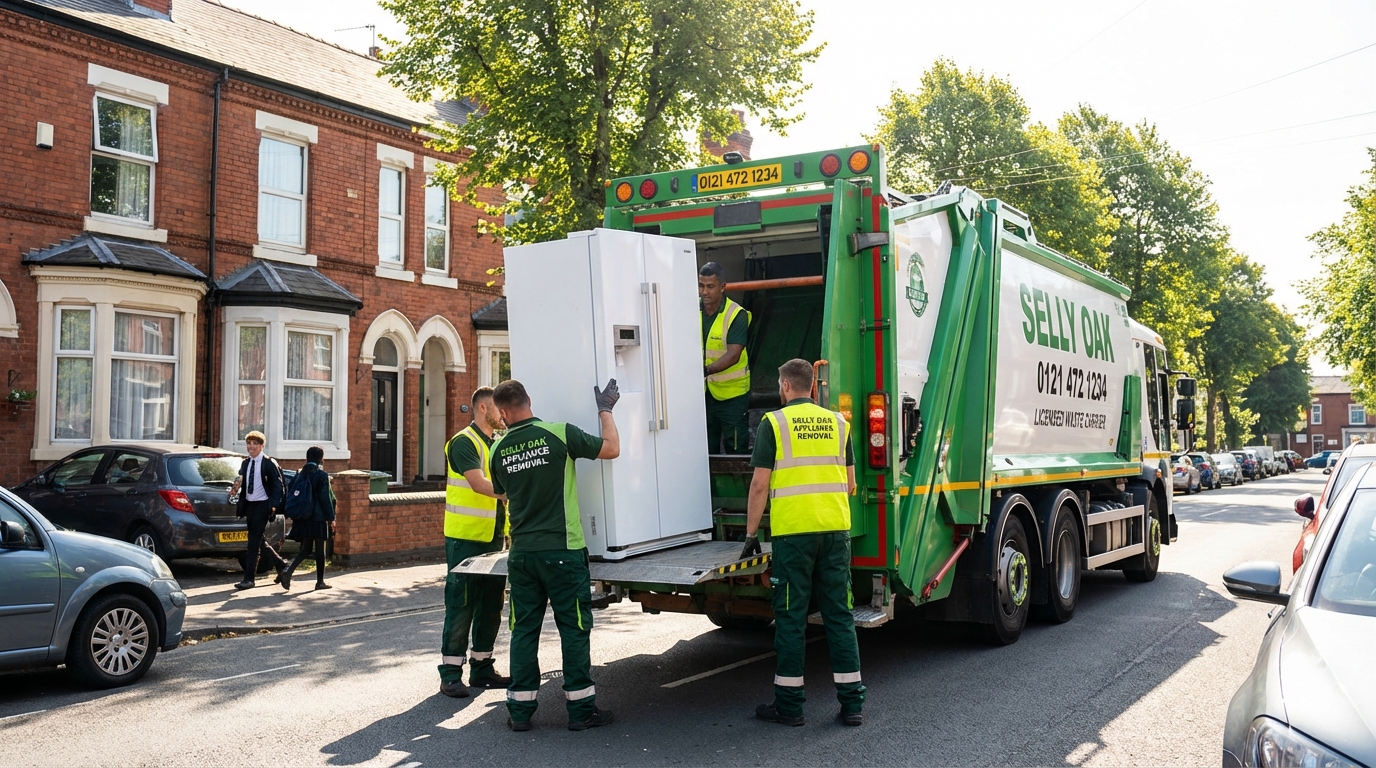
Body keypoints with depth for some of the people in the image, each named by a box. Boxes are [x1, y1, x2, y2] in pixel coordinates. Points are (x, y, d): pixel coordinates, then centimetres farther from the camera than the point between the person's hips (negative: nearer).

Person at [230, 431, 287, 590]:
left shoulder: (269, 463, -7)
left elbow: (277, 486, -9)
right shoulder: (245, 464, 12)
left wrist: (274, 505, -17)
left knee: (254, 541, -9)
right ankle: (281, 565, 30)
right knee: (258, 541, 13)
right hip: (249, 505, 7)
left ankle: (249, 578, -4)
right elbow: (243, 486, 16)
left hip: (263, 505, -7)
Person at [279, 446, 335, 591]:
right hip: (318, 518, -5)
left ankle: (287, 571, -10)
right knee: (319, 550, 5)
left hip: (302, 519, 5)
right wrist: (331, 518, -5)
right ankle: (320, 581, 11)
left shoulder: (299, 475, 7)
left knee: (306, 549, 12)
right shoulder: (322, 475, -10)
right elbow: (325, 499, -11)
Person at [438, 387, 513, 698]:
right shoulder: (464, 442, -11)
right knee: (461, 605, -3)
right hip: (465, 537, -8)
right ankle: (450, 674, 4)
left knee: (491, 603, 11)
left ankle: (482, 668, 21)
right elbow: (479, 484, -23)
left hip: (493, 537, 8)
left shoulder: (498, 444, 14)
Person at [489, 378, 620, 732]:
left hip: (521, 553, 3)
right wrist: (605, 410, 12)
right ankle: (580, 709, 11)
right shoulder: (560, 434, -10)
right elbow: (612, 449, -2)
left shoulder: (499, 449, 2)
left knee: (524, 630, 11)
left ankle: (520, 710, 14)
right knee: (574, 629, 6)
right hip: (562, 550, -3)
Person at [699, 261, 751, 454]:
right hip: (703, 392, 5)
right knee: (706, 449, 11)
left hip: (732, 392, -5)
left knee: (736, 449, 0)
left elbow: (733, 355, -24)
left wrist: (707, 370, -37)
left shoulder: (736, 315, -15)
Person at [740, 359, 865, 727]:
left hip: (793, 531, -4)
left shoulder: (774, 423, -2)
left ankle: (789, 704, 11)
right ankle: (852, 703, 11)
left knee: (791, 618, 4)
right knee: (840, 615, 9)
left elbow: (760, 483, -6)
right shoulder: (837, 422, 11)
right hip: (836, 530, 4)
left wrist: (751, 534, 2)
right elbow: (851, 483, 13)